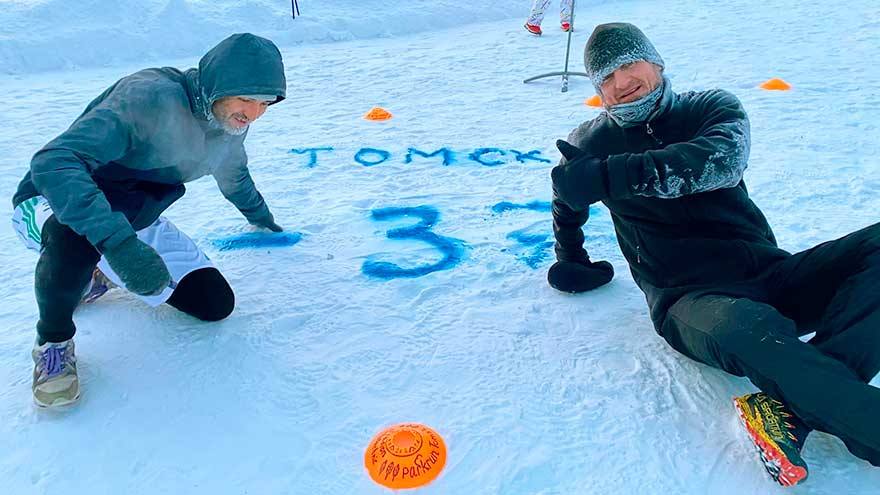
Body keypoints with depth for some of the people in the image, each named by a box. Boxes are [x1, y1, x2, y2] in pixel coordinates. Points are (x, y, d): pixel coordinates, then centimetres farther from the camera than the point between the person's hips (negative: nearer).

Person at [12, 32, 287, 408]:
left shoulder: (231, 123, -6)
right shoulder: (149, 96, -30)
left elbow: (233, 174, 18)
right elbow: (53, 161, -39)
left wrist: (260, 217, 34)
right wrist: (118, 241, -50)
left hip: (134, 219, 7)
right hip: (56, 205, -6)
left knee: (215, 304, -6)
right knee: (77, 235, -43)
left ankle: (102, 272, 18)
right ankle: (53, 340, -11)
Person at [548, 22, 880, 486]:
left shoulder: (712, 107, 8)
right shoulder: (594, 143, 9)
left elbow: (722, 159, -16)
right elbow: (567, 198, 31)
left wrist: (609, 176, -25)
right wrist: (571, 261, 33)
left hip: (771, 276, 4)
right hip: (689, 300, -3)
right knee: (749, 329, -38)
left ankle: (793, 409, -34)